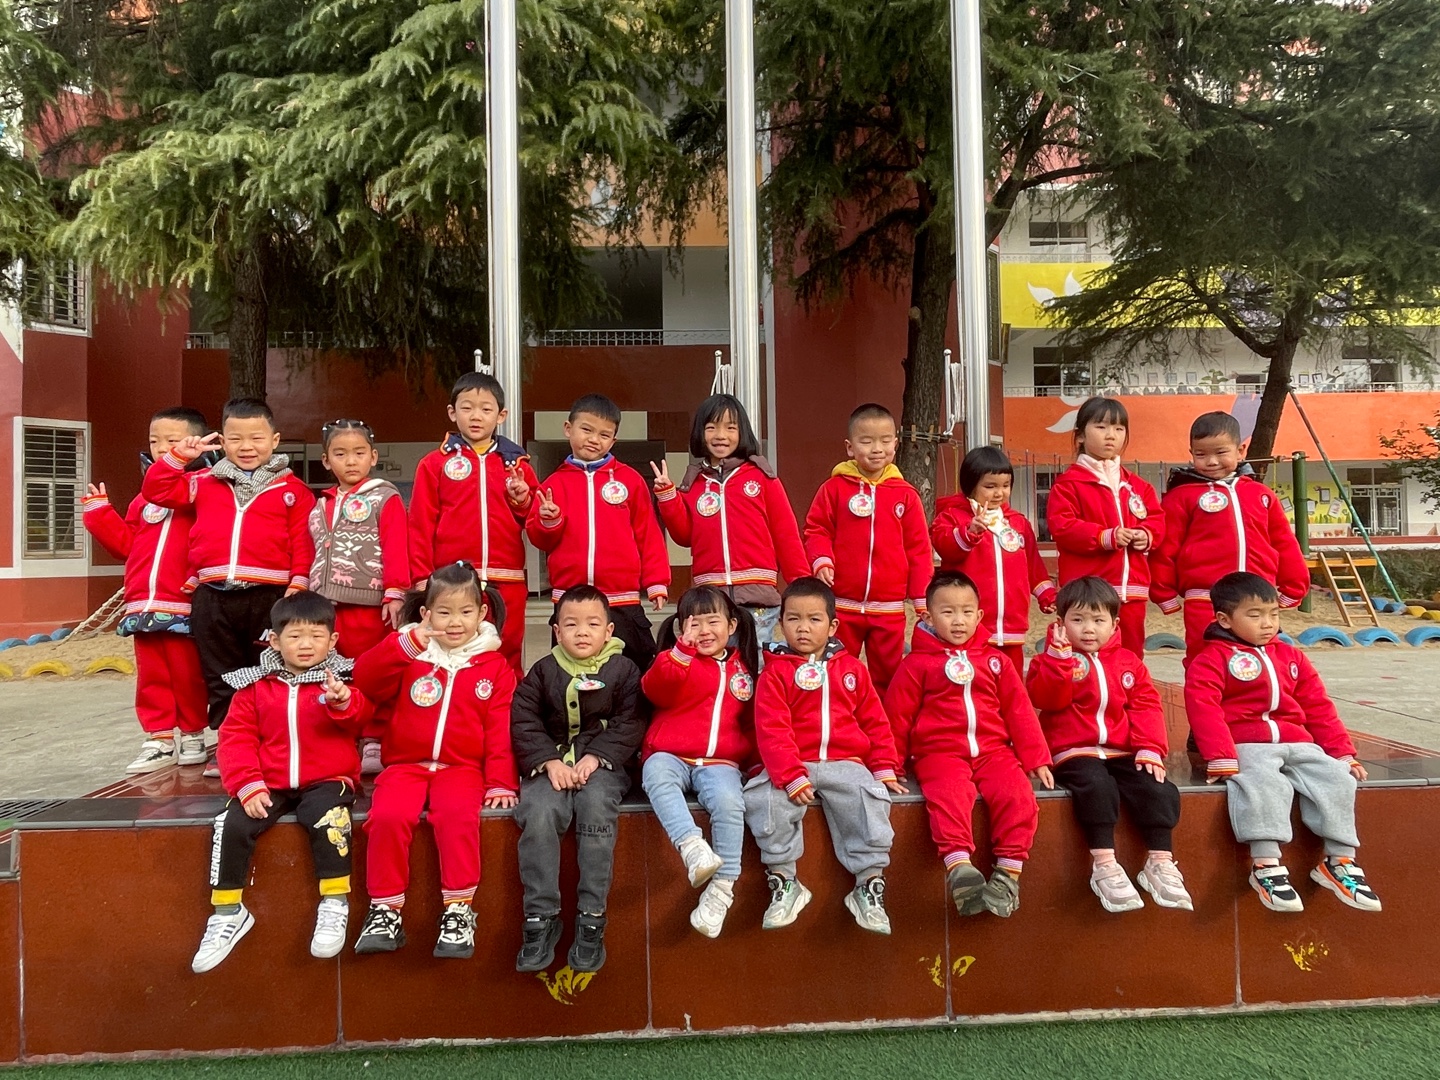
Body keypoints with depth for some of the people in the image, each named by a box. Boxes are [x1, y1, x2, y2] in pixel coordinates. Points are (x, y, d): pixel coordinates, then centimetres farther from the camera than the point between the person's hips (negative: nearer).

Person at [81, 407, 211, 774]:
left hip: (186, 605, -6)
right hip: (145, 604, 6)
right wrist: (99, 512, 9)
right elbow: (126, 543, 18)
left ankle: (193, 735, 20)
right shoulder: (145, 498, 14)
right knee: (151, 675, 11)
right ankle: (159, 739, 21)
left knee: (187, 674, 4)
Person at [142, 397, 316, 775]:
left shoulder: (291, 488, 1)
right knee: (221, 679, 12)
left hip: (268, 595, -3)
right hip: (213, 596, 4)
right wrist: (178, 456, 6)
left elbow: (303, 540, -3)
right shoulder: (205, 483, 12)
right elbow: (156, 490, 14)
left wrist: (299, 582, -10)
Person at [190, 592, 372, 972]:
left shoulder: (342, 678, 1)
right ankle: (228, 912, 1)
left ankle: (335, 904, -16)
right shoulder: (255, 685, 6)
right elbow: (236, 737, 3)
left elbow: (359, 719, -16)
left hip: (326, 780, -3)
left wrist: (343, 702, -40)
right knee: (232, 826, -19)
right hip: (269, 784, 3)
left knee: (326, 817, -32)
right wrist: (247, 785, -11)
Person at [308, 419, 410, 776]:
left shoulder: (385, 498, -1)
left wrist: (395, 594, -16)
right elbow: (314, 554, 18)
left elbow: (396, 550, -9)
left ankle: (372, 742, 10)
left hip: (368, 605, -6)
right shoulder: (322, 504, 17)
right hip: (325, 605, 6)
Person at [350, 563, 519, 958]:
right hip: (405, 765, 2)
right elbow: (365, 679, -8)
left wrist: (501, 783, -5)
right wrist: (408, 643, -21)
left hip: (462, 767, -1)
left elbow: (501, 730, 3)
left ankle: (458, 909, -19)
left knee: (457, 815, -31)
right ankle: (385, 910, -11)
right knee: (388, 816, -26)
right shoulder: (408, 656, 10)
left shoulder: (495, 666, 8)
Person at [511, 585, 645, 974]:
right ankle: (540, 919, -17)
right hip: (550, 764, 1)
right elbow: (523, 722, 3)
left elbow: (629, 724, -2)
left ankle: (591, 918, -21)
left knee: (596, 808, -31)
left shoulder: (623, 669, 6)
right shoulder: (543, 670, 10)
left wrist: (595, 757, -15)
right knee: (539, 814, -28)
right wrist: (550, 761, -12)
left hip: (602, 764, -1)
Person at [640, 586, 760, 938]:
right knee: (656, 773, -35)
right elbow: (656, 689, -16)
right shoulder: (676, 660, 7)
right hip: (671, 757, -1)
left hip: (719, 762, 1)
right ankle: (691, 846, -43)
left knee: (729, 802, -29)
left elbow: (752, 724, 25)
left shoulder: (743, 670, 16)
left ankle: (722, 887, -19)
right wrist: (684, 649, -27)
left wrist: (752, 758, 7)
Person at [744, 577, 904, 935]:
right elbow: (772, 731, -7)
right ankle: (784, 882, -10)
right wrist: (792, 777, -19)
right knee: (764, 801, -28)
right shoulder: (775, 671, 3)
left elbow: (875, 722, 14)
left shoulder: (851, 668, 12)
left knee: (869, 799, -27)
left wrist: (884, 768, 4)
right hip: (792, 766, -1)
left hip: (845, 763, 2)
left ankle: (870, 885, -11)